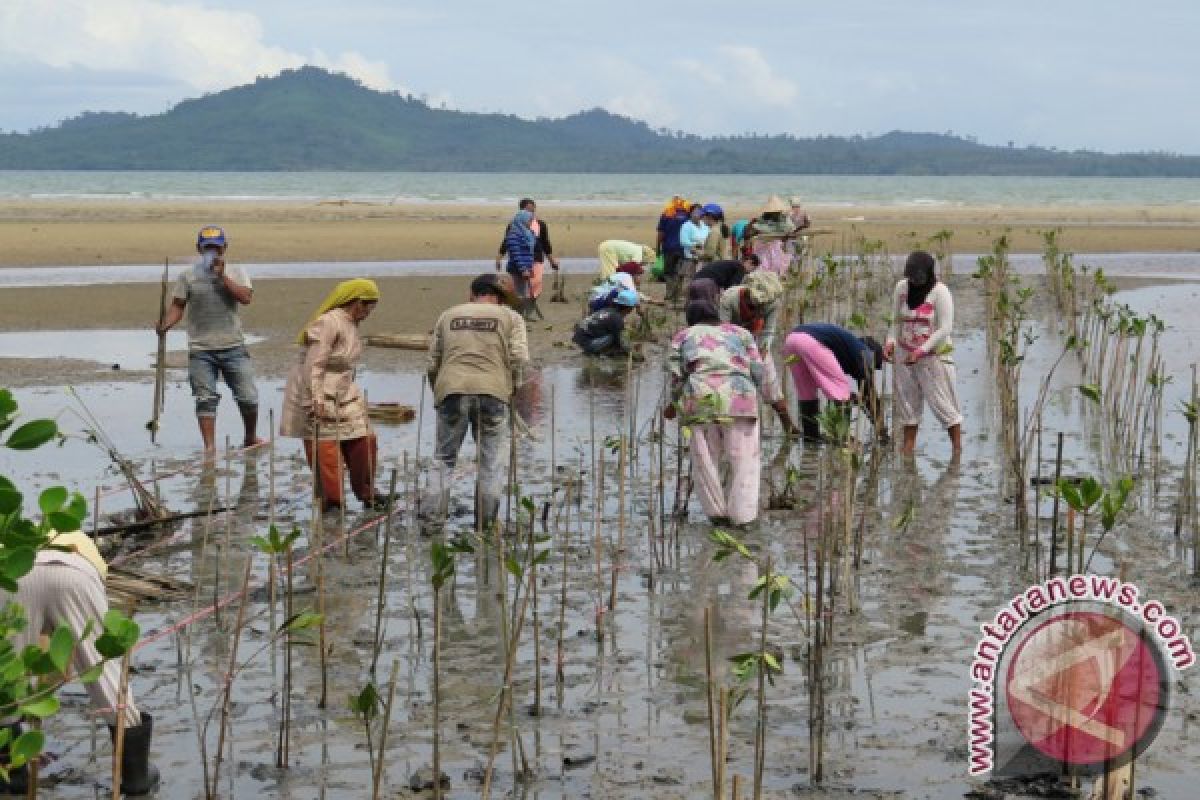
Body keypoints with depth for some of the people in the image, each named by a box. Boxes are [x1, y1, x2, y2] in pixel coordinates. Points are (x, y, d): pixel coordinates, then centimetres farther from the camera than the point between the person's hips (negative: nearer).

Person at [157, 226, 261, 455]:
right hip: (201, 350, 0)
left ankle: (251, 437, 22)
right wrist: (165, 325, -13)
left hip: (233, 347, 0)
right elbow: (177, 306, 5)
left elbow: (246, 297, -10)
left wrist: (222, 276, -13)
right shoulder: (188, 275, 7)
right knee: (206, 399, -3)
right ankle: (209, 446, 1)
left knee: (248, 397, 1)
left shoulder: (235, 272, 7)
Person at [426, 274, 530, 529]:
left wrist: (438, 395, 27)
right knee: (491, 460, 8)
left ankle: (434, 513, 2)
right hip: (493, 392, -1)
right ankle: (485, 520, 9)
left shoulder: (448, 315, 18)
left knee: (445, 457, 10)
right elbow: (520, 358, -1)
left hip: (452, 389, 1)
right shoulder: (510, 317, 12)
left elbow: (432, 363, 16)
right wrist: (511, 389, 13)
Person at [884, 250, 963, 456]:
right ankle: (908, 445, 12)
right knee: (907, 401, 6)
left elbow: (945, 329, -17)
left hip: (934, 356, -5)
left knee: (942, 402, -4)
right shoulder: (901, 287, 1)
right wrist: (891, 341, -8)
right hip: (905, 354, 5)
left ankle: (957, 448, 2)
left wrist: (921, 351, -22)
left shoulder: (940, 292, -14)